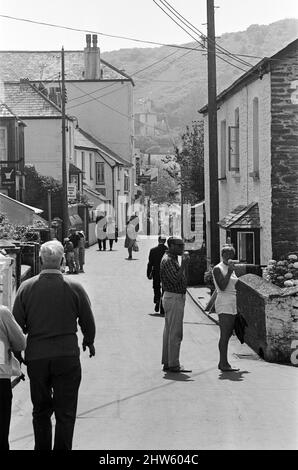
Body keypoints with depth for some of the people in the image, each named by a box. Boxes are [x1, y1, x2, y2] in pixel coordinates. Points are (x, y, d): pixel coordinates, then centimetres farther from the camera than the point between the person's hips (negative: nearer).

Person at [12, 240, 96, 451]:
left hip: (36, 356, 2)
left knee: (41, 410, 17)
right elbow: (88, 322, 0)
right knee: (65, 413, 6)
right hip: (67, 356, -2)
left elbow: (17, 325, -2)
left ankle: (42, 448, 24)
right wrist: (89, 342, 20)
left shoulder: (26, 287, -6)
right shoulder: (74, 287, -8)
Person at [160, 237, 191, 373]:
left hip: (174, 298, 11)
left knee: (169, 331, 12)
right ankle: (173, 365, -7)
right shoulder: (167, 260, -15)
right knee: (175, 333, -9)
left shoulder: (173, 259, 17)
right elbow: (176, 280, -25)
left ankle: (167, 362, 17)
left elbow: (184, 280, 19)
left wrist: (186, 264, 11)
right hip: (174, 299, -11)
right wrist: (183, 264, -21)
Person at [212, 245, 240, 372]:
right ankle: (224, 364, -11)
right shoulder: (218, 269, -8)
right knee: (225, 335, -11)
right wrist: (229, 272, -20)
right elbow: (222, 287, -19)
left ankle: (222, 362, 13)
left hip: (232, 304, 9)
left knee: (228, 334, 9)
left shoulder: (231, 268, 18)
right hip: (224, 304, -9)